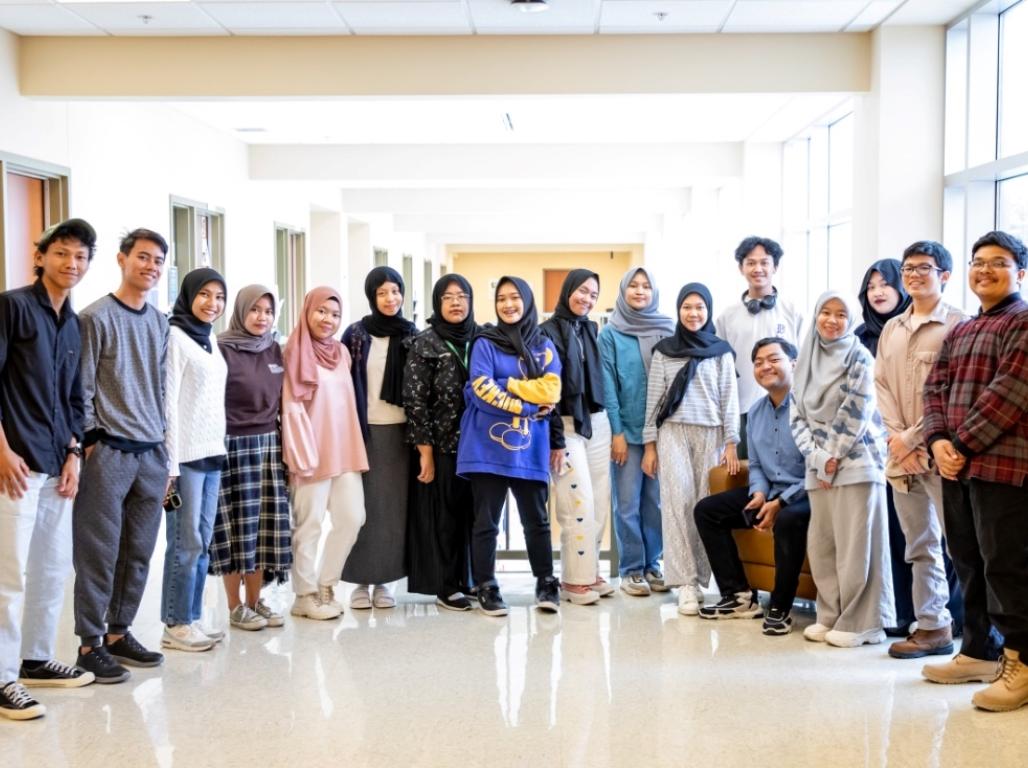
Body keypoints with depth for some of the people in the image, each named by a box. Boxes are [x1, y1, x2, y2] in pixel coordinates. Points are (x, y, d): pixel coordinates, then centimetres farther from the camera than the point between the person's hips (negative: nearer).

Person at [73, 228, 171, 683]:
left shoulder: (159, 324, 14)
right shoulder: (96, 317, -5)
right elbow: (82, 389, -6)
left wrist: (164, 453, 16)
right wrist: (91, 442, -10)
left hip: (151, 454, 6)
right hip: (108, 452, -6)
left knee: (138, 554, 9)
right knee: (98, 553, -2)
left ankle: (118, 633, 21)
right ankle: (90, 644, 7)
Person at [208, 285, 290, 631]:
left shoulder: (275, 350, 10)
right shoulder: (223, 349, -7)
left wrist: (286, 444, 13)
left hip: (269, 443, 6)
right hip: (234, 445, -6)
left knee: (265, 525, 6)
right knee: (237, 527, -1)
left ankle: (255, 600, 17)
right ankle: (235, 607, 9)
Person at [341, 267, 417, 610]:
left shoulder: (412, 335, 6)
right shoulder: (355, 335, 1)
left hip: (399, 430, 2)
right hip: (363, 430, -1)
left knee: (393, 505, 3)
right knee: (363, 505, 0)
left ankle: (384, 579, 11)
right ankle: (360, 580, 7)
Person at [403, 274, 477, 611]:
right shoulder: (425, 344, -4)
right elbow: (415, 400, -8)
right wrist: (425, 452, -12)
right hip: (442, 446, -4)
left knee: (473, 513, 7)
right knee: (445, 515, 2)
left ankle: (471, 581, 17)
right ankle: (446, 587, 12)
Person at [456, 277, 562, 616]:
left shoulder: (544, 346, 11)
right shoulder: (485, 343, 2)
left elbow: (550, 392, -2)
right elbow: (482, 391, -11)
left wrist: (508, 384, -7)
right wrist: (529, 406, -9)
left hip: (530, 449, 2)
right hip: (488, 448, -2)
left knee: (536, 519, 7)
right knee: (486, 521, 2)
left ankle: (546, 584, 16)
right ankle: (486, 587, 10)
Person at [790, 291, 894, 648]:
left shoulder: (859, 358, -4)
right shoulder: (807, 359, 12)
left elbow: (854, 415, -10)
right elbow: (797, 415, 8)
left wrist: (832, 461, -10)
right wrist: (816, 457, -5)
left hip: (855, 461, -6)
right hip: (818, 465, 6)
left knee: (855, 544, -5)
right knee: (821, 544, 8)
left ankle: (860, 622, 2)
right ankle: (830, 617, 19)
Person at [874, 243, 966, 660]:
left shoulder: (957, 325, -6)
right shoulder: (891, 330, 14)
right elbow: (882, 387, 10)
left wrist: (913, 437, -13)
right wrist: (898, 438, -4)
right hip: (901, 454, 7)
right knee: (919, 546, 12)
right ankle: (931, 626, 20)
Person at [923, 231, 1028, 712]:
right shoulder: (959, 333, 20)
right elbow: (935, 388, 13)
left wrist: (963, 445, -15)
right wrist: (938, 441, -6)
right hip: (957, 467, 8)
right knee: (968, 563, 14)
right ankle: (978, 651, 25)